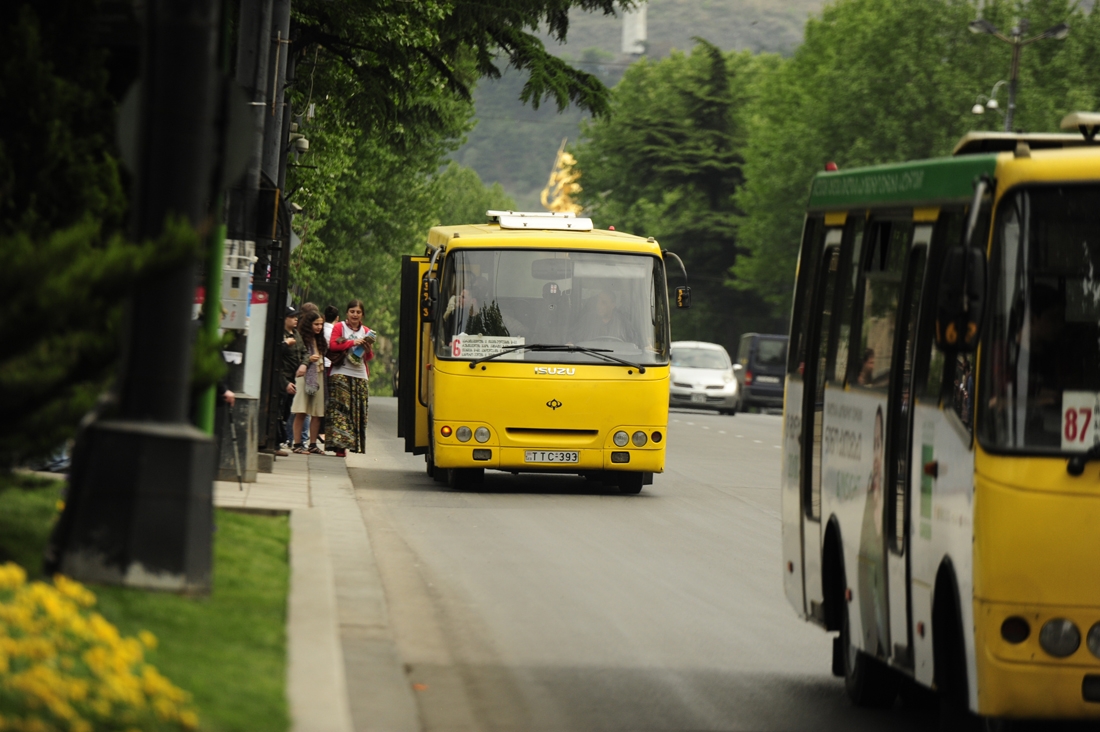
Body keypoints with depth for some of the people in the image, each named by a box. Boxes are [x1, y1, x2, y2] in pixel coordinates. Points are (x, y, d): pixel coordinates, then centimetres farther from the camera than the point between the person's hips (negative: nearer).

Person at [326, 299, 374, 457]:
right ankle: (340, 445, -17)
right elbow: (333, 345, -7)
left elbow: (369, 357, 16)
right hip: (341, 374, -4)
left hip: (360, 375, 4)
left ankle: (355, 444, 2)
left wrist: (368, 349, -6)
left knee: (358, 411, -1)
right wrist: (353, 343, -14)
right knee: (341, 408, -12)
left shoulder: (366, 331, 17)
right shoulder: (339, 327, 6)